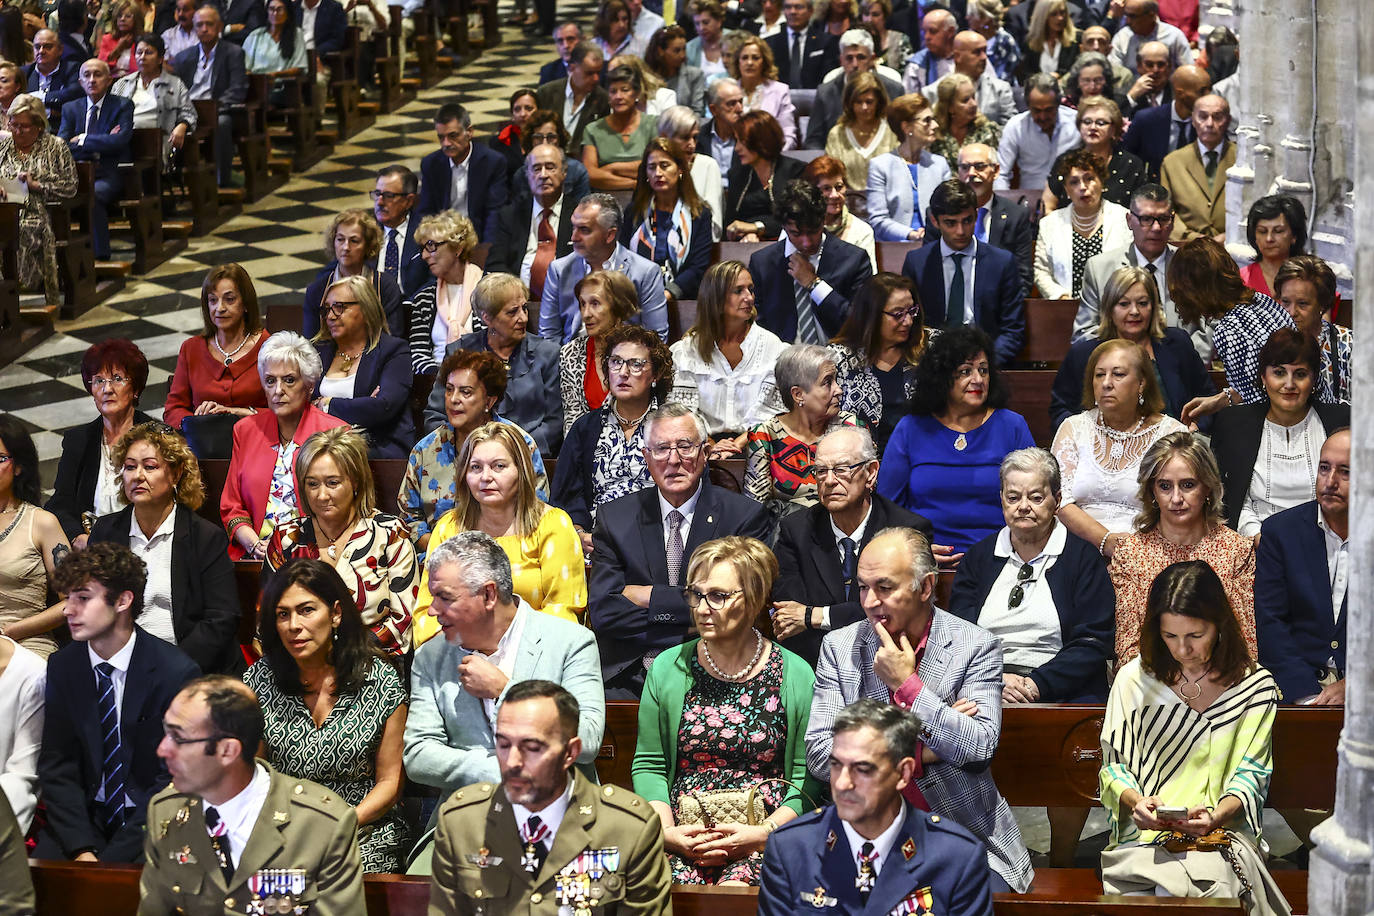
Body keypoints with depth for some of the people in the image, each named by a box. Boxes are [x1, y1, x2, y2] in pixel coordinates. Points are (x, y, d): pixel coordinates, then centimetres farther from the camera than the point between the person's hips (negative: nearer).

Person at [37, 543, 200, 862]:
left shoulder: (176, 673, -12)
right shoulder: (61, 666, 3)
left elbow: (172, 780, -11)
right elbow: (57, 767, 2)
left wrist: (111, 858, -17)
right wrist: (81, 849, -13)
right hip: (86, 815, 4)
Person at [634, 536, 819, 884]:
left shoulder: (796, 676, 3)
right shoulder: (667, 669, 9)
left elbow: (807, 776, 2)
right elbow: (649, 764, 11)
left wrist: (764, 832, -12)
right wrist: (665, 830, -6)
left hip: (763, 845, -2)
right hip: (681, 839, 2)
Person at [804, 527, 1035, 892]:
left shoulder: (976, 646, -3)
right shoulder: (839, 647, 2)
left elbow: (980, 749, -13)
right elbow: (819, 754, -5)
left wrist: (907, 684, -15)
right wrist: (920, 752, -11)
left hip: (964, 832, 0)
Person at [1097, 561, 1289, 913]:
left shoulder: (1256, 687, 4)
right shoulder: (1134, 679, 6)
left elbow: (1250, 774, 3)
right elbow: (1114, 764, 9)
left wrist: (1217, 815, -18)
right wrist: (1135, 802, -13)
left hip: (1222, 833, -1)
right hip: (1142, 834, 1)